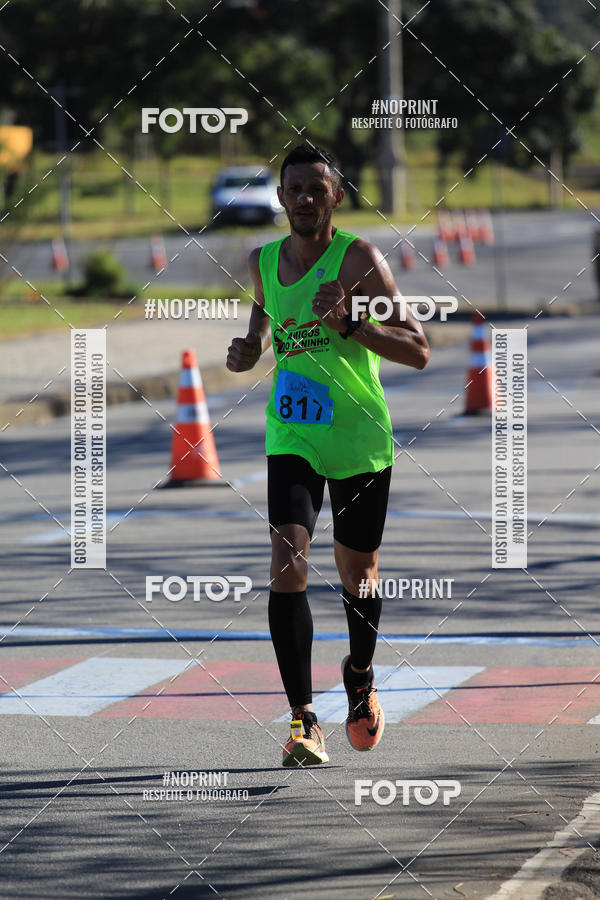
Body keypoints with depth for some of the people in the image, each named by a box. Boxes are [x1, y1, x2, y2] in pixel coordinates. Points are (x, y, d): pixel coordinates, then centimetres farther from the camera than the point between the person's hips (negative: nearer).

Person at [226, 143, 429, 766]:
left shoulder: (358, 259, -11)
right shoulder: (262, 262, 2)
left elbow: (418, 351, -14)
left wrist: (348, 323, -27)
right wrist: (251, 346, 4)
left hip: (360, 439, -2)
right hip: (291, 436, 2)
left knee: (357, 576, 12)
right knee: (287, 564, -19)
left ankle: (360, 678, 44)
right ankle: (303, 720, -18)